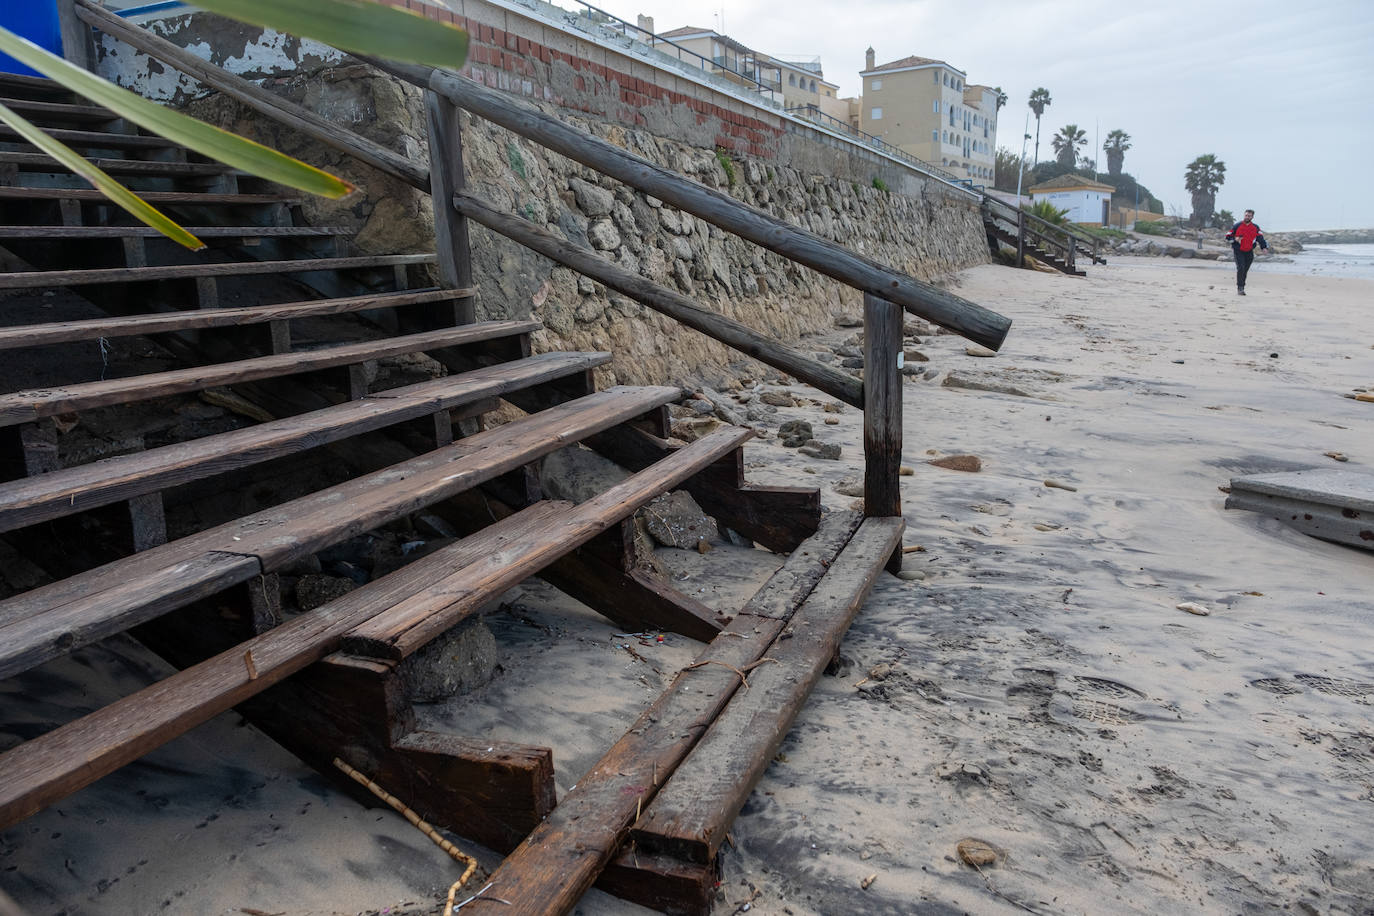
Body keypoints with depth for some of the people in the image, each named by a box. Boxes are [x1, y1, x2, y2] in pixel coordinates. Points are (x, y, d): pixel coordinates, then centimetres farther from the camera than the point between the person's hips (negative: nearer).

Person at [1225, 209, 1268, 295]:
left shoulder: (1256, 227, 8)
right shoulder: (1237, 226, 0)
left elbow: (1260, 238, 6)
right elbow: (1228, 237, 3)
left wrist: (1264, 247, -10)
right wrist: (1235, 239, -17)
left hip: (1249, 252, 3)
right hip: (1239, 251, -3)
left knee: (1245, 271, 9)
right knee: (1240, 268, -19)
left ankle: (1242, 287, 22)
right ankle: (1240, 288, -14)